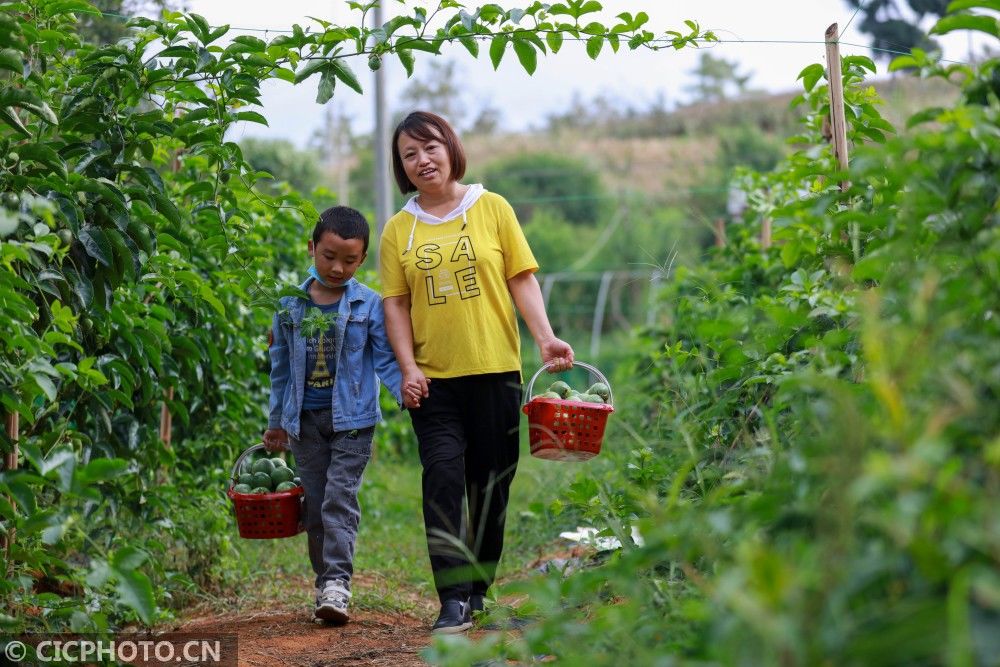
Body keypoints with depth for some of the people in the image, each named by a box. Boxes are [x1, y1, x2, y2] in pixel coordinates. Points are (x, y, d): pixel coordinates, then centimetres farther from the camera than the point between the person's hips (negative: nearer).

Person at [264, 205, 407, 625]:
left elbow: (385, 359, 0)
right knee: (314, 506, 6)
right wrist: (276, 423, 17)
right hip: (305, 419, 3)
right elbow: (281, 367, 13)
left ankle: (337, 584, -16)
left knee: (340, 498, -13)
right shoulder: (291, 305, 5)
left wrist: (405, 390, -19)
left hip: (352, 419, -3)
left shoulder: (369, 305, -3)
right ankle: (325, 583, 14)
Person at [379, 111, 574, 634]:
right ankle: (454, 599, -12)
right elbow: (395, 303, 5)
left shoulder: (492, 208, 4)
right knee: (443, 476, -12)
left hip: (494, 370, 0)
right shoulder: (398, 230, 7)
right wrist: (408, 367, -6)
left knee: (490, 483, 5)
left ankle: (479, 589, 19)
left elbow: (522, 278, 2)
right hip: (433, 378, 0)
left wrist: (545, 337, -10)